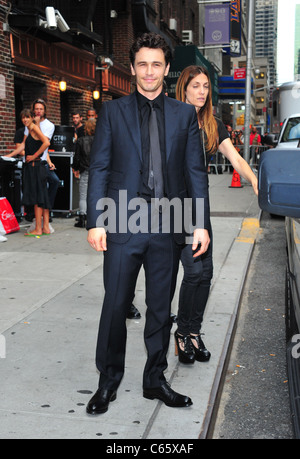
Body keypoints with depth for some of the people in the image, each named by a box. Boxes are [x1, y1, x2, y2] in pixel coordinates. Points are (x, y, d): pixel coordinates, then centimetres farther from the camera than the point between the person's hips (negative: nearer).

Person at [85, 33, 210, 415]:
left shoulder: (184, 115, 10)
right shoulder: (112, 112, 6)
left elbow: (196, 172, 8)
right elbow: (98, 168, 2)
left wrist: (202, 223, 1)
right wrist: (95, 221, -6)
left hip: (168, 225, 2)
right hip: (123, 223, -1)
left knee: (161, 307, 11)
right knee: (115, 305, 2)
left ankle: (155, 380, 27)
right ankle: (108, 382, 21)